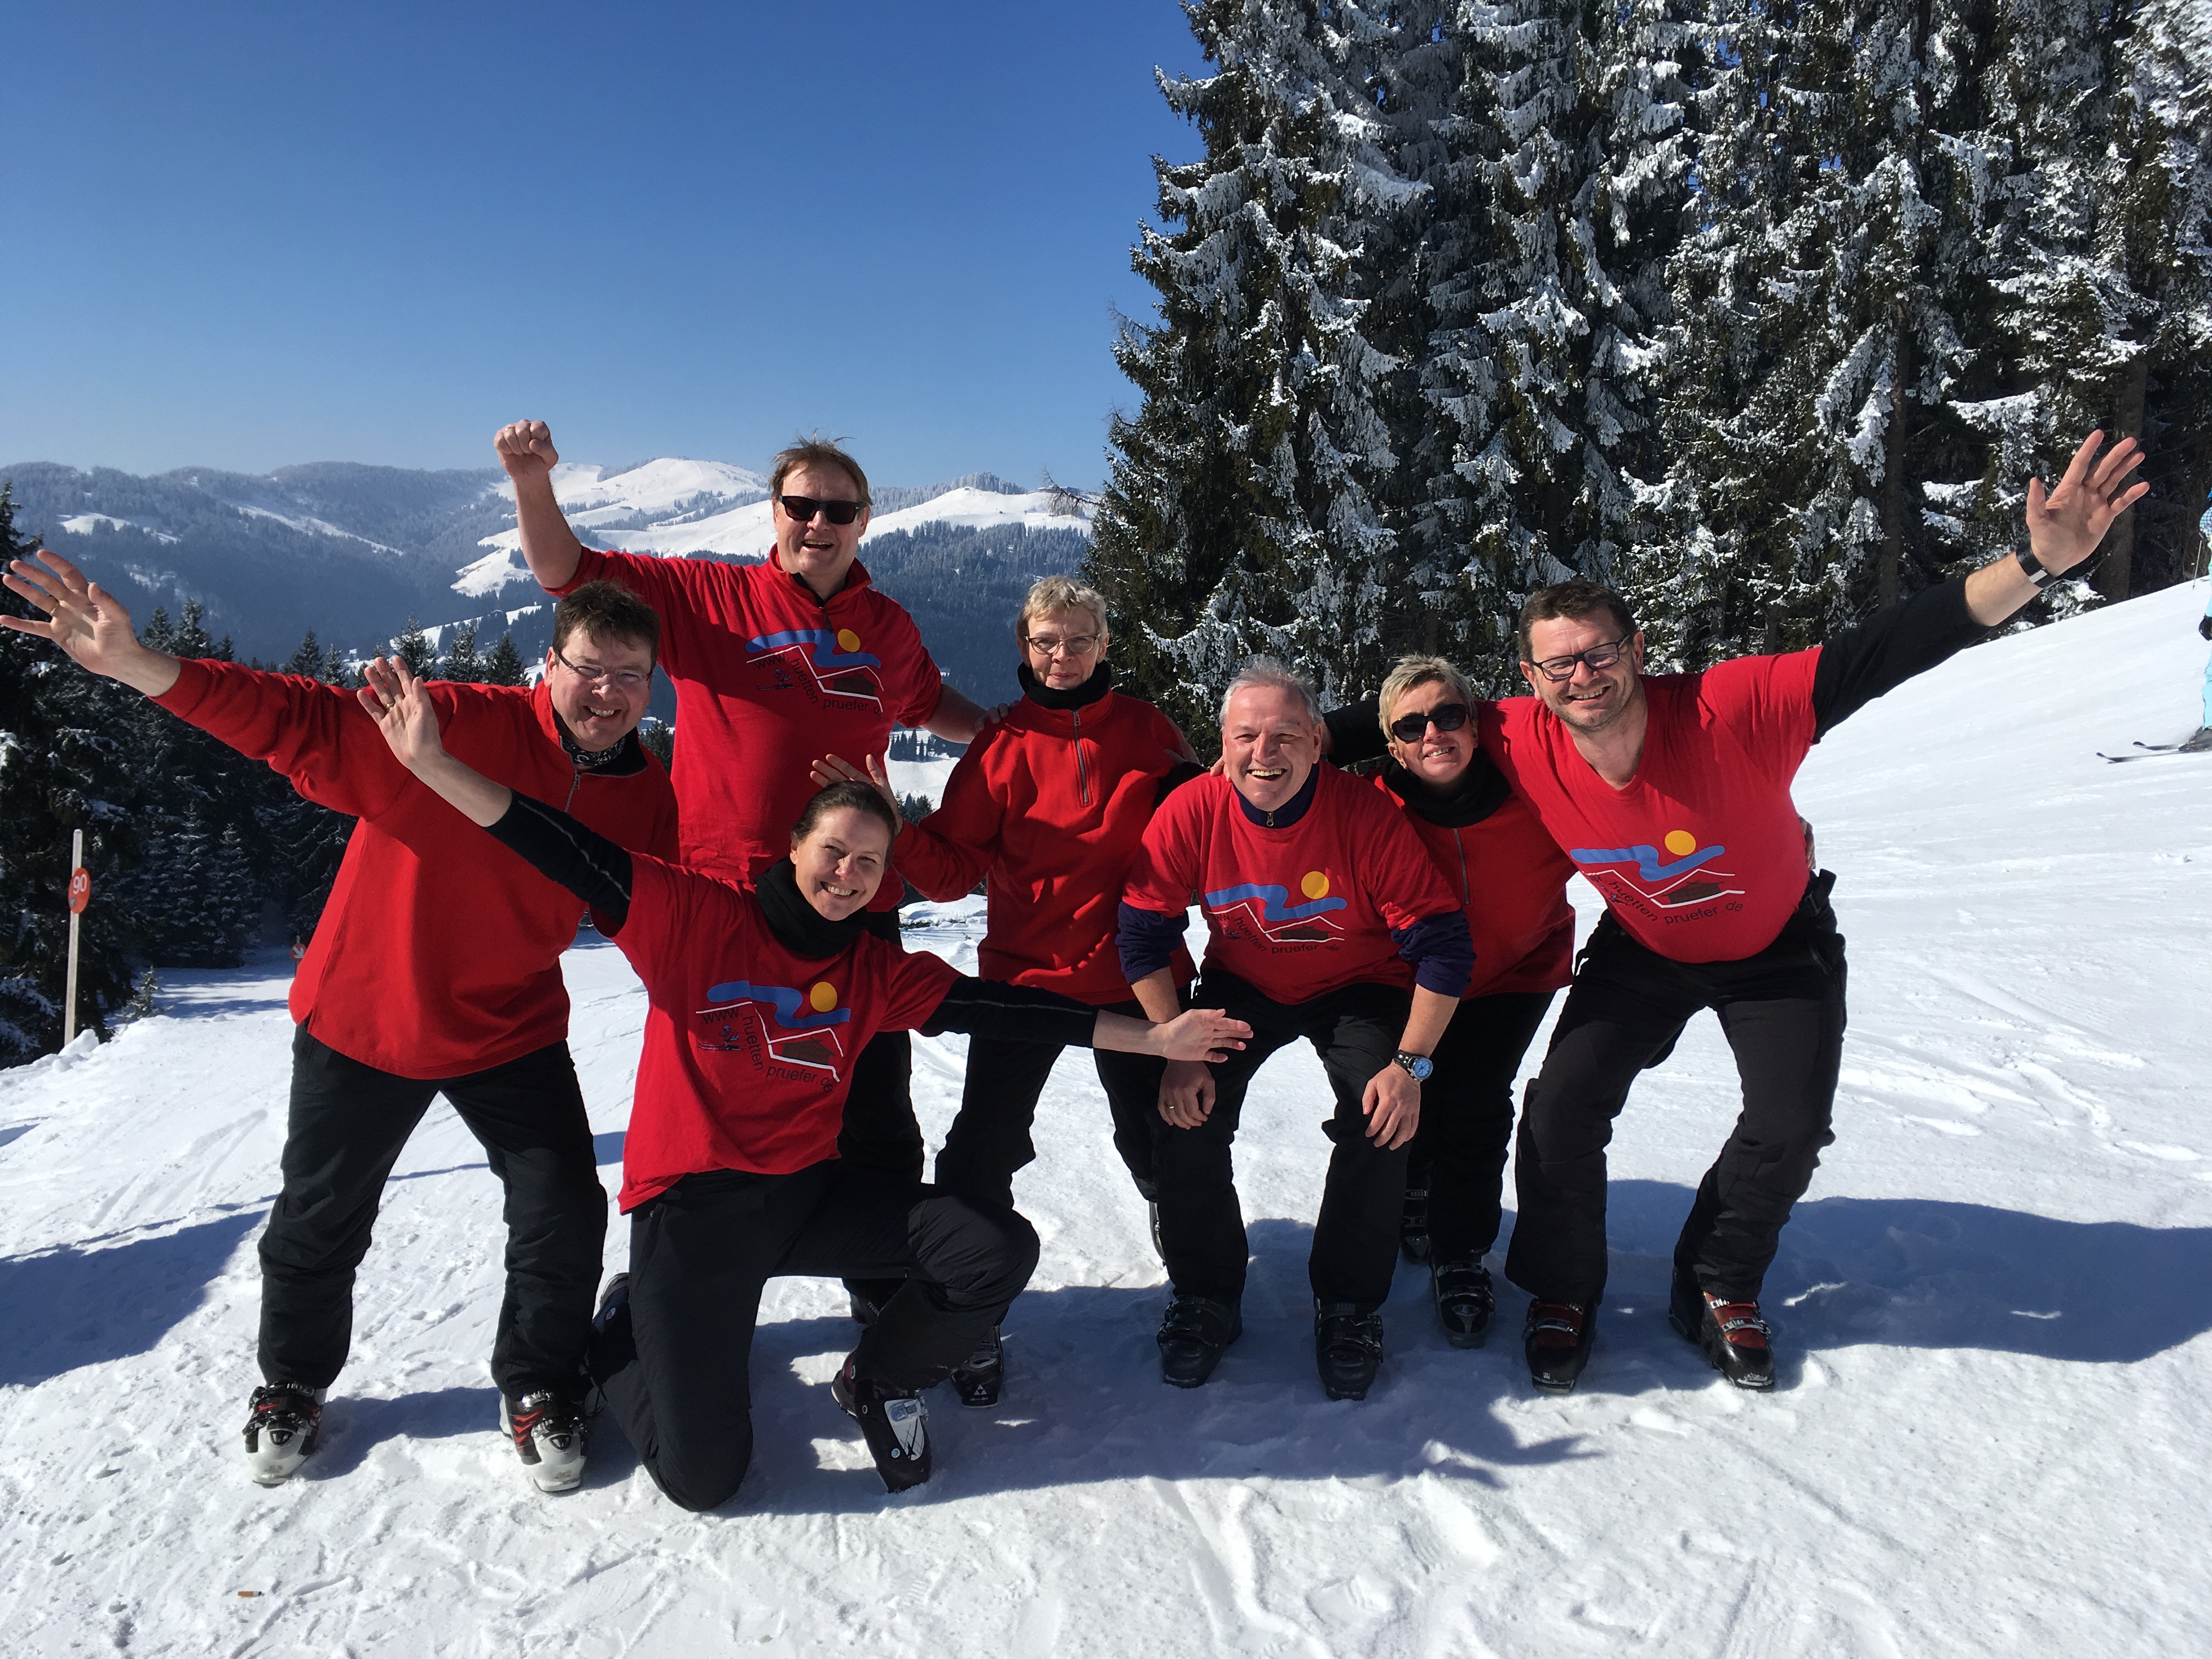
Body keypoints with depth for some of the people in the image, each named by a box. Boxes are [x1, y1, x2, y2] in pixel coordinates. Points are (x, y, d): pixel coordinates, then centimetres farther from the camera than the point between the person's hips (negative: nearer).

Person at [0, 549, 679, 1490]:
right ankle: (292, 1387, 43)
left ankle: (539, 1391, 26)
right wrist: (139, 667, -40)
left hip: (512, 1033, 2)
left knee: (565, 1220, -2)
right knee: (319, 1222, 15)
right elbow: (299, 721, -29)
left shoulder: (647, 794, -9)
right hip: (362, 1022, -2)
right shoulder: (458, 724, -23)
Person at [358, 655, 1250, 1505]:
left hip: (808, 1190, 4)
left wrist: (1155, 1039, -2)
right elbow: (571, 855, -18)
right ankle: (624, 1328, 26)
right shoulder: (695, 916, -10)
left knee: (1000, 1250, -13)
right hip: (691, 1207, -4)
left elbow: (1000, 1007, 0)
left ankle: (880, 1379, 17)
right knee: (703, 1474, -7)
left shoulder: (877, 972, 3)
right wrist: (432, 762, -29)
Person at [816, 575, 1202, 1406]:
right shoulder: (1001, 745, -1)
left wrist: (1189, 786, -10)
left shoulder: (1146, 730, 2)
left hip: (1133, 974, 1)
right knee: (983, 1146, -6)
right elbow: (954, 868, -3)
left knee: (1158, 1135, 12)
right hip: (1024, 973, -1)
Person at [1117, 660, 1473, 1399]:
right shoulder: (1190, 812, -22)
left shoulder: (1368, 817, -26)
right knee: (1184, 1116, -16)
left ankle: (1349, 1304, 4)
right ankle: (1206, 1296, 8)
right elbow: (1144, 935, -13)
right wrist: (1179, 1053, -18)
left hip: (1359, 986, -1)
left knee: (1383, 1124, -21)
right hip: (1243, 985, 2)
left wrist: (1409, 1064, -24)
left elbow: (1443, 945, -20)